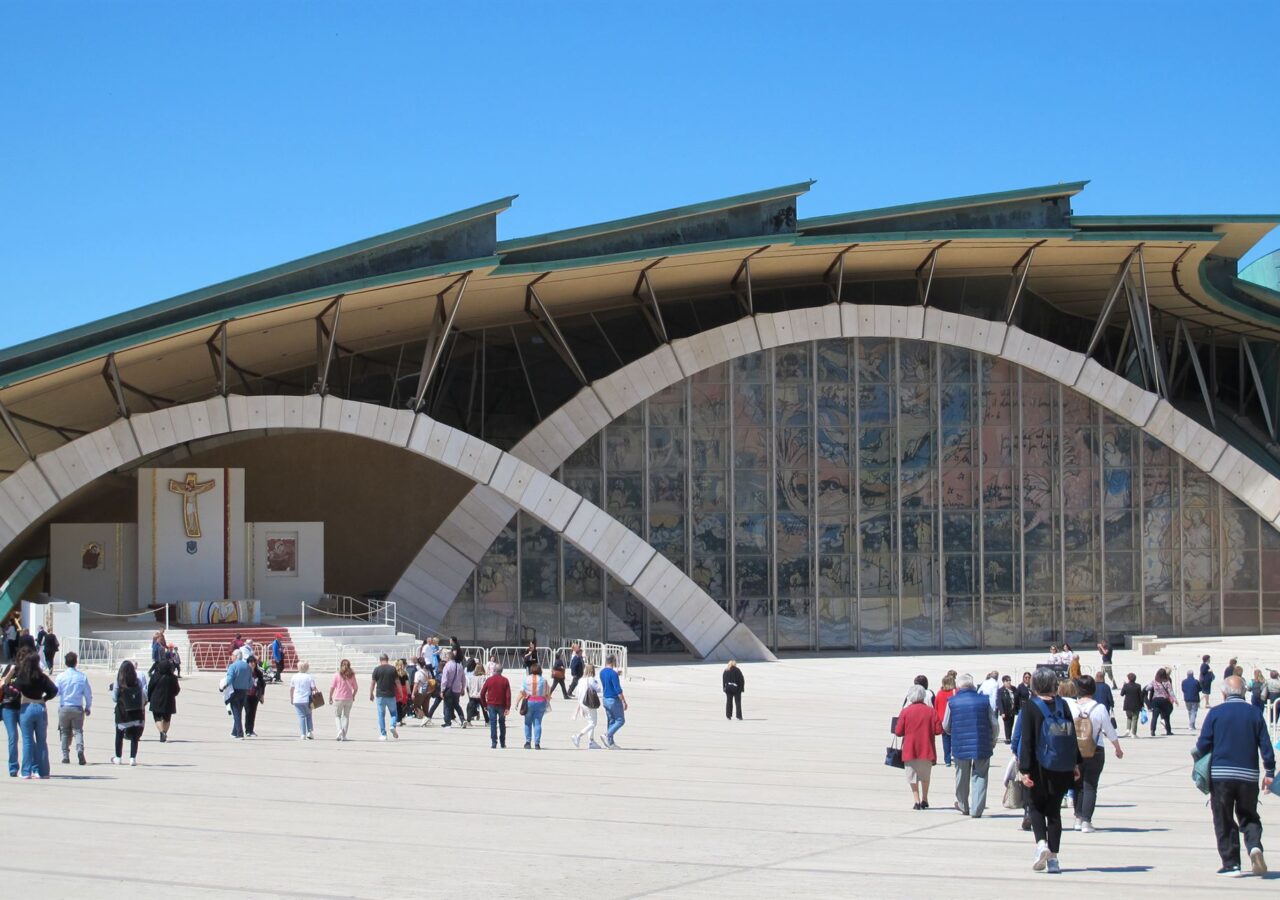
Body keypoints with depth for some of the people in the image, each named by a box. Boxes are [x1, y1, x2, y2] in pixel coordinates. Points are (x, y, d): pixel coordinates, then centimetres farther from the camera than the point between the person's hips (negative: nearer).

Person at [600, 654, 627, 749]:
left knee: (611, 721, 13)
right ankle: (608, 735, -16)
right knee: (620, 720, 1)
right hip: (614, 700, -8)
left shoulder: (602, 672, 4)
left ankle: (610, 742, 11)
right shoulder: (613, 673, -21)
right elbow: (618, 690, -21)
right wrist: (624, 702, -16)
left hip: (605, 699, 8)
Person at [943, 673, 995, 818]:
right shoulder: (983, 700, -1)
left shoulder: (952, 702, -3)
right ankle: (976, 810, 1)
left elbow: (946, 727, 3)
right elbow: (993, 724, 1)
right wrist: (993, 741, 17)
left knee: (962, 777, 17)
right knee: (979, 776, 6)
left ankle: (963, 806, 32)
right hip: (982, 745, 0)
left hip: (960, 746, 0)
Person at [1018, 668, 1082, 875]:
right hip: (1062, 767, 3)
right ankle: (1053, 857, 6)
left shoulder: (1031, 707, -7)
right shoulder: (1063, 705, 3)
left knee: (1037, 806, 13)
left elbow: (1027, 740, -10)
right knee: (1054, 809, 10)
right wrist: (1076, 764, 15)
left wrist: (1025, 770, -10)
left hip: (1040, 766, -3)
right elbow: (1072, 736, 7)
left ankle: (1041, 843, -11)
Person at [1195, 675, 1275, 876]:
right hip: (1248, 775, 2)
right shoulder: (1254, 713, 3)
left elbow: (1203, 745, -4)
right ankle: (1254, 846, -13)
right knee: (1248, 817, 15)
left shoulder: (1215, 713, -3)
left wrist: (1196, 755, 17)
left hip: (1220, 775, -2)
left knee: (1224, 821, 7)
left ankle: (1231, 863, 4)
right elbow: (1266, 745, 3)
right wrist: (1269, 772, 10)